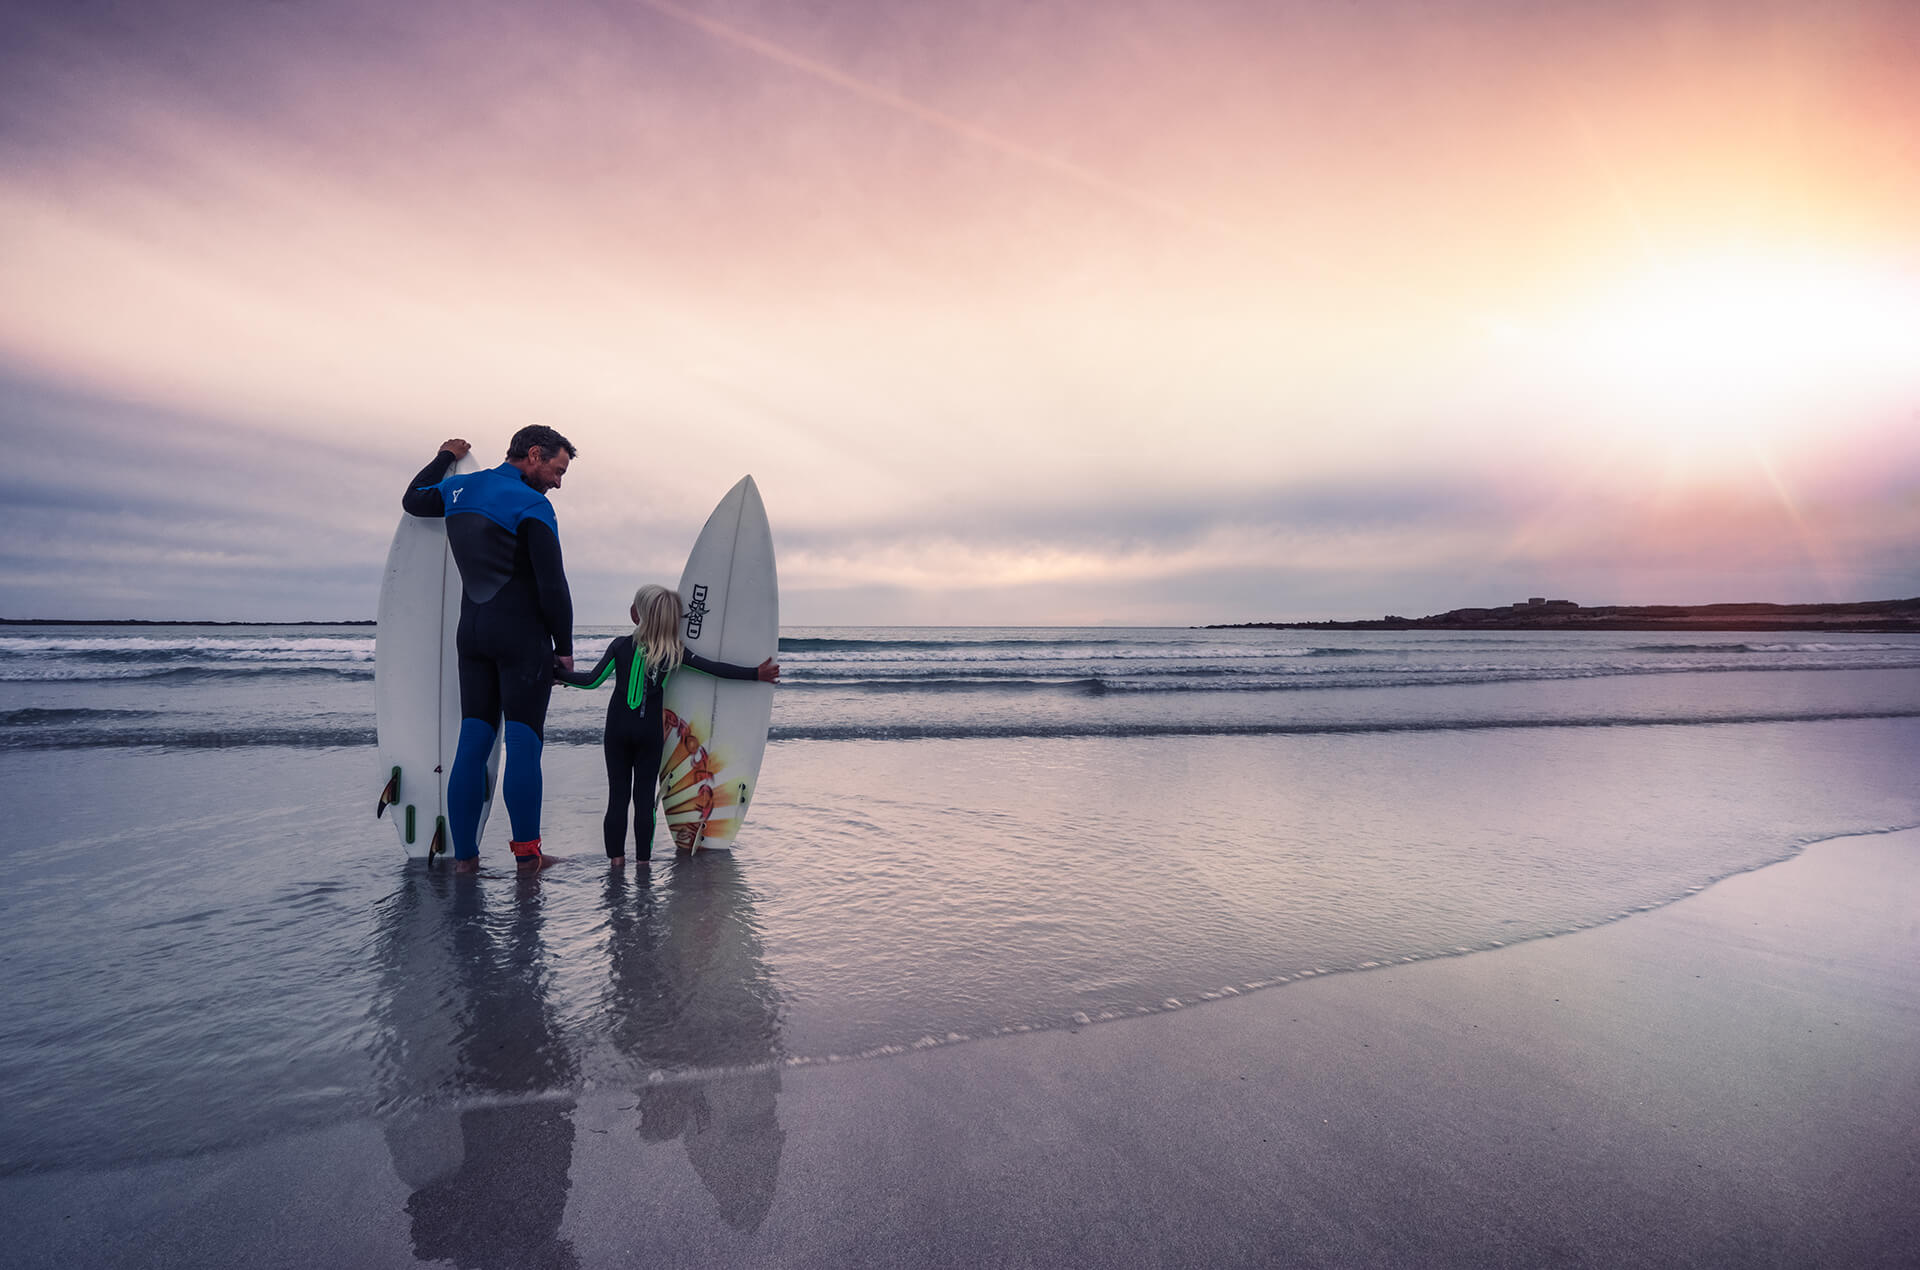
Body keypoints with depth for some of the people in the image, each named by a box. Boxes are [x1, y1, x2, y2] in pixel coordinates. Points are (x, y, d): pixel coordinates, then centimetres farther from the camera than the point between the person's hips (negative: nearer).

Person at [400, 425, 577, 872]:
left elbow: (412, 500, 33)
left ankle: (464, 855, 13)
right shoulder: (532, 505, -11)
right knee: (523, 743, -3)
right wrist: (564, 646, -6)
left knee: (472, 742, 8)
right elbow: (552, 586, -15)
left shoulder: (460, 488, 11)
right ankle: (527, 853, 3)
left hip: (472, 631, 7)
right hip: (522, 637, -7)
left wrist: (444, 459, 45)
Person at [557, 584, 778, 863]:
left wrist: (557, 673, 7)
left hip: (618, 727, 0)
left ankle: (616, 857, 9)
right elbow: (715, 668, -7)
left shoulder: (621, 645, -5)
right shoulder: (674, 651, -5)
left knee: (617, 793, 7)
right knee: (645, 795, 5)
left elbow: (592, 680, -7)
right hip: (650, 730, 0)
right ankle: (643, 858, 7)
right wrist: (756, 673, -3)